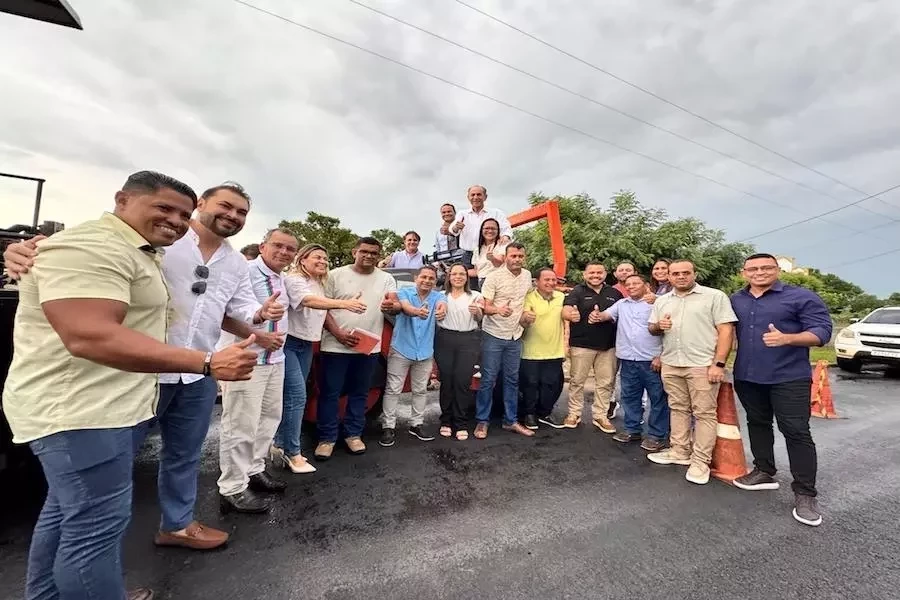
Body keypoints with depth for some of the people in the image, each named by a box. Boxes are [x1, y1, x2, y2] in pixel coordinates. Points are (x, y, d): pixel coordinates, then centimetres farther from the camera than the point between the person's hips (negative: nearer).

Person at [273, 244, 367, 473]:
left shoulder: (320, 285, 14)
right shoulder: (293, 279, -13)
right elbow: (308, 301, -33)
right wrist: (344, 303, -46)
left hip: (306, 344, 8)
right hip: (288, 342, -8)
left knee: (293, 396, 12)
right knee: (297, 396, -11)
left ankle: (280, 445, 23)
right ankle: (293, 453, 0)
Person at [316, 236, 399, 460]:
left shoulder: (386, 279, 4)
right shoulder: (336, 275, -1)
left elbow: (397, 306, -9)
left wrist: (392, 306, -34)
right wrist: (339, 334, -16)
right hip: (336, 346, -2)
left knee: (359, 393, 14)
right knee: (330, 392, 6)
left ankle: (353, 434, 30)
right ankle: (327, 437, 22)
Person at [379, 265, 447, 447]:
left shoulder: (437, 296, 0)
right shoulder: (404, 292, -6)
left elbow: (442, 304, -25)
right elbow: (405, 307, -29)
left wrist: (442, 310, -51)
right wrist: (418, 311, -53)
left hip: (425, 352, 3)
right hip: (401, 350, -3)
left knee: (421, 390, 14)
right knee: (393, 390, 3)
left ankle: (416, 424, 29)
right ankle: (388, 427, 14)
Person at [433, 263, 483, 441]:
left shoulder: (475, 296, 12)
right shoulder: (441, 295, 12)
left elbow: (480, 320, 12)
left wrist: (478, 311, -8)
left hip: (469, 340, 0)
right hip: (445, 339, 0)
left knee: (463, 381, -2)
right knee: (447, 380, 0)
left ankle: (461, 424, 8)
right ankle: (446, 421, 15)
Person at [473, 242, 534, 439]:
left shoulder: (527, 275, 7)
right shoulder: (494, 277, -10)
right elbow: (485, 307, -13)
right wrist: (498, 309, -31)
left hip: (515, 336, 5)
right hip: (493, 336, -5)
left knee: (512, 380, 12)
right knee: (488, 380, 0)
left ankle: (511, 421, 25)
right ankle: (482, 421, 14)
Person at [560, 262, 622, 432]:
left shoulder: (614, 293, 10)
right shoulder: (577, 291, -2)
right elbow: (566, 310, -19)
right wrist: (571, 314, -43)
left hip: (608, 345, 4)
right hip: (581, 344, -3)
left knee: (606, 382, 9)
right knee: (577, 380, 5)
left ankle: (600, 415, 23)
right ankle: (574, 413, 20)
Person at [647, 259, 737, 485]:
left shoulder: (715, 296, -2)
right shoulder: (662, 301, 13)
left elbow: (726, 331, -8)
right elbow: (651, 328, 19)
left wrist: (719, 364, -14)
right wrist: (658, 326, -6)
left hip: (702, 365, -5)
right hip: (671, 365, 5)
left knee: (704, 413, 2)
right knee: (678, 409, 14)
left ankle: (700, 461, 12)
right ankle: (679, 452, 26)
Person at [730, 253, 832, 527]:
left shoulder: (802, 297, -5)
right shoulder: (734, 300, 8)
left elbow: (822, 331, -10)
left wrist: (786, 338, -28)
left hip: (789, 378, -4)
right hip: (747, 377, 5)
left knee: (797, 432, -2)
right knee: (757, 424, 15)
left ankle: (805, 493, 9)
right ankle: (764, 472, 29)